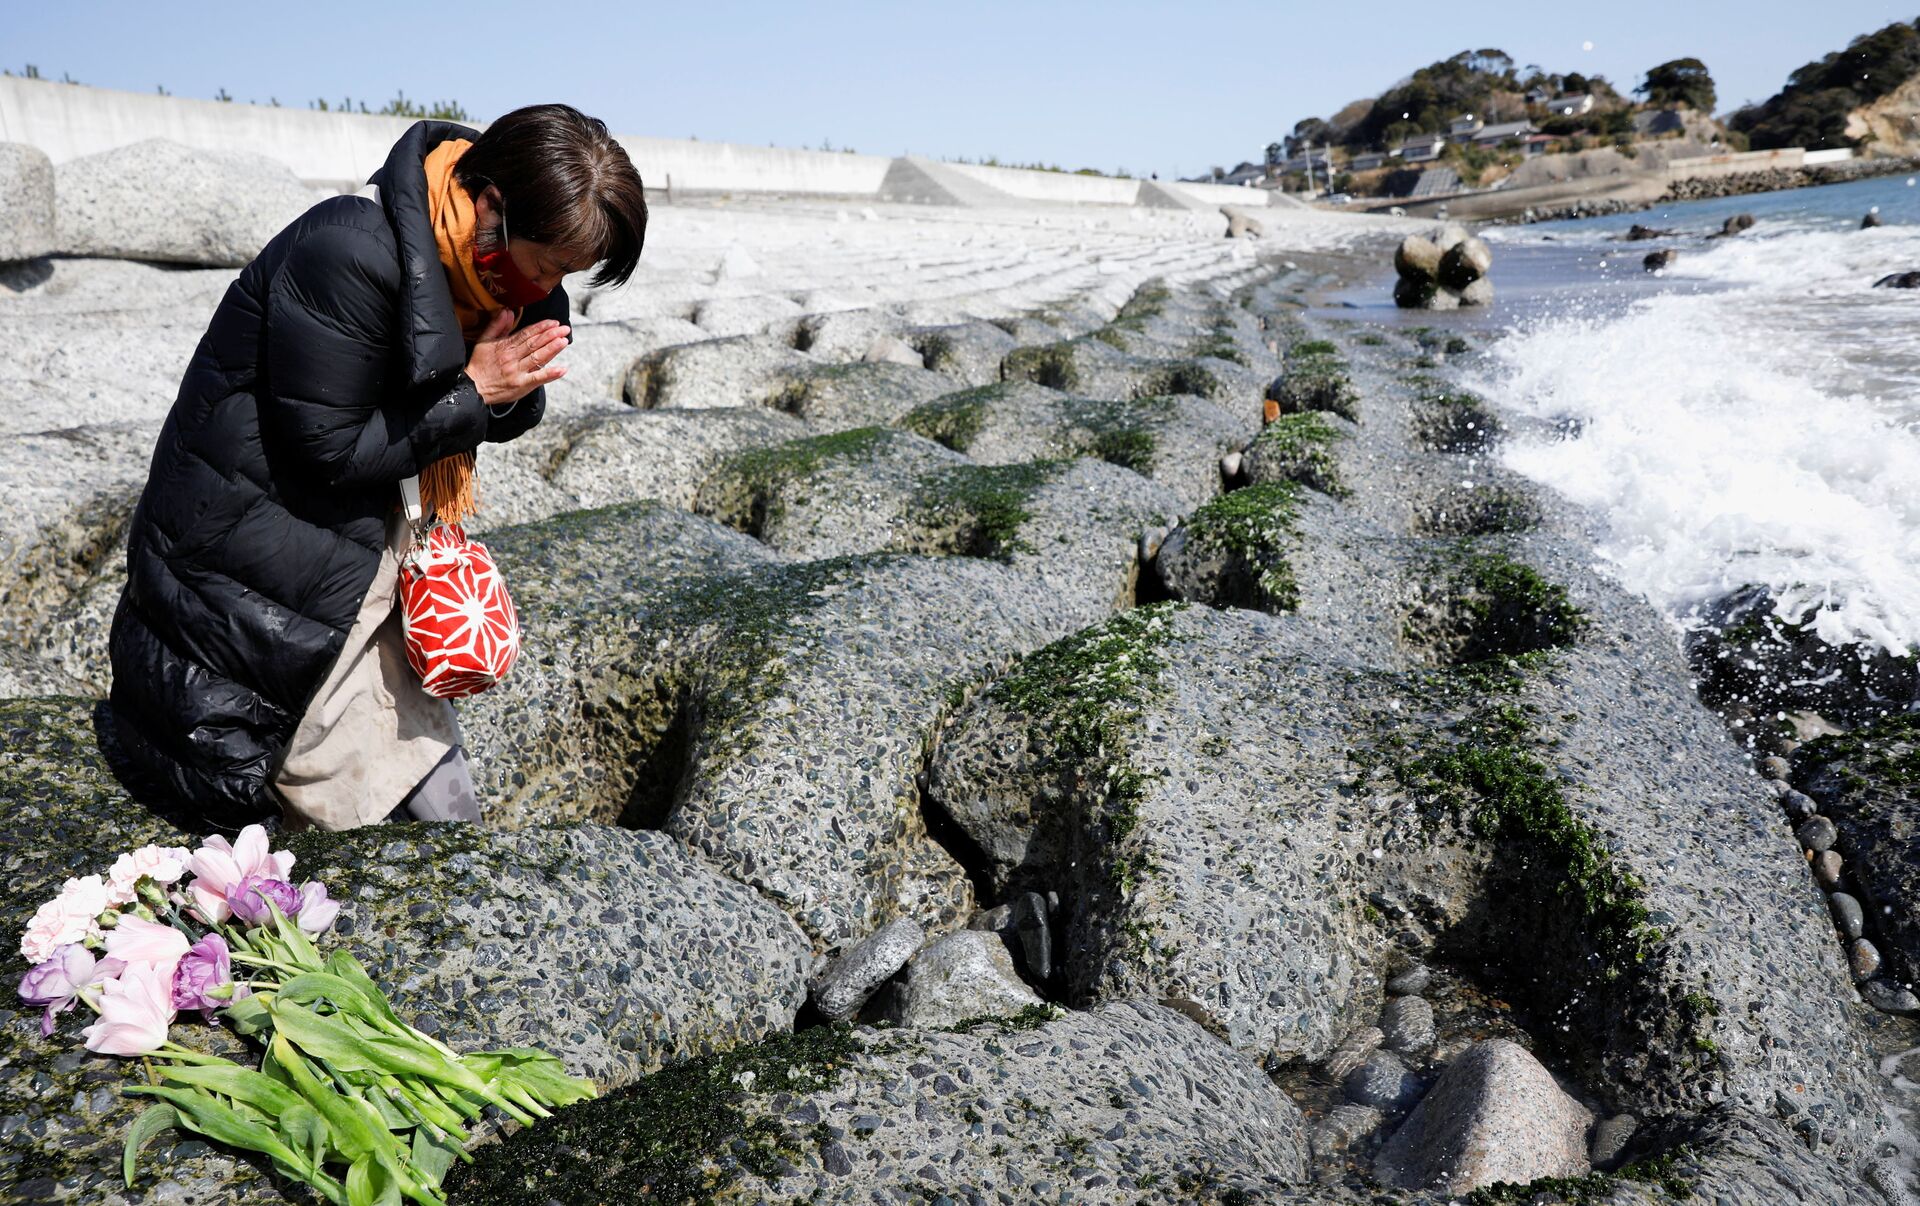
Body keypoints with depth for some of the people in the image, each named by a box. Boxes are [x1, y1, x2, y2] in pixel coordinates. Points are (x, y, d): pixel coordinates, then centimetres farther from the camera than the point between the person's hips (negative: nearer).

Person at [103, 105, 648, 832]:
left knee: (444, 803, 12)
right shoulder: (347, 253, -25)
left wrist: (513, 390, -14)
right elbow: (329, 451, -20)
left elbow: (505, 418, 8)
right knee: (420, 838, -5)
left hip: (357, 545, 8)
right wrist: (471, 393, -19)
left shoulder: (499, 268, -1)